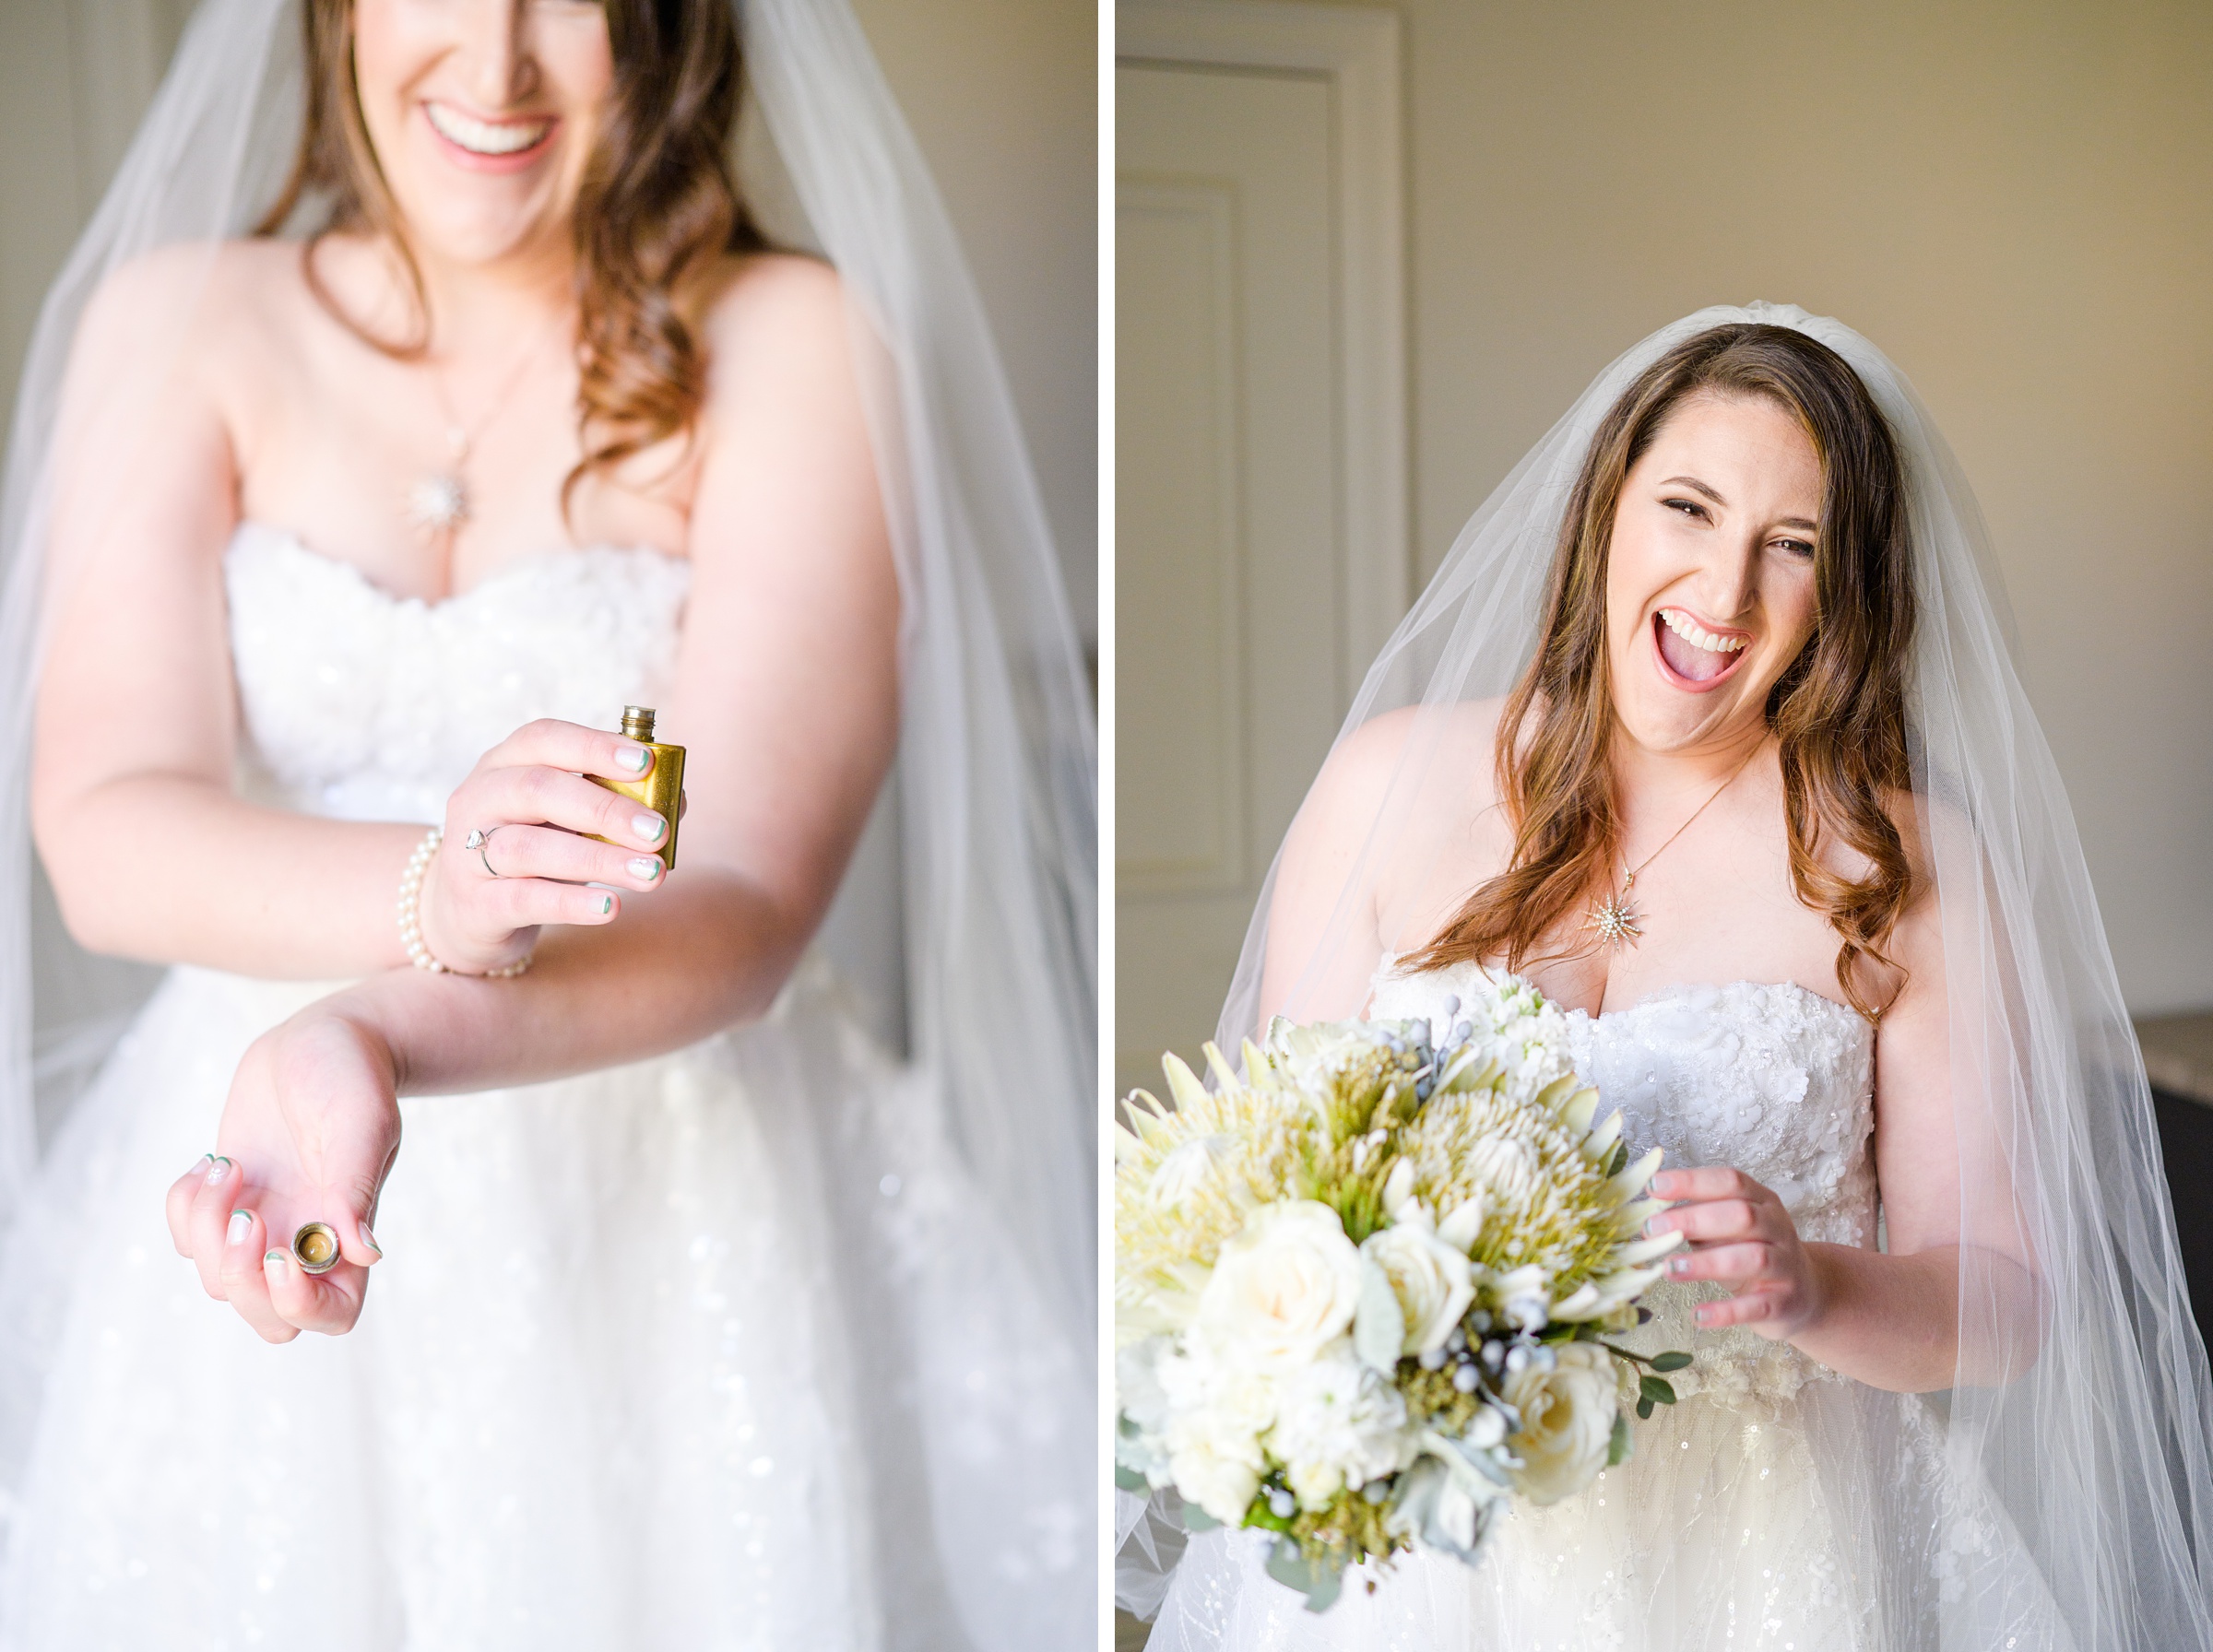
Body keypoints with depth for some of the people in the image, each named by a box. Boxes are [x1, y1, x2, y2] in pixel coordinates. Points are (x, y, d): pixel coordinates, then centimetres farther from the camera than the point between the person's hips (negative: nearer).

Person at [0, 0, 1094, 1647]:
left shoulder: (795, 344, -8)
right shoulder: (177, 322, 1)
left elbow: (746, 903, -17)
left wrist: (367, 1047, -34)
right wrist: (434, 891, -31)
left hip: (685, 1216, -2)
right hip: (236, 1167, 2)